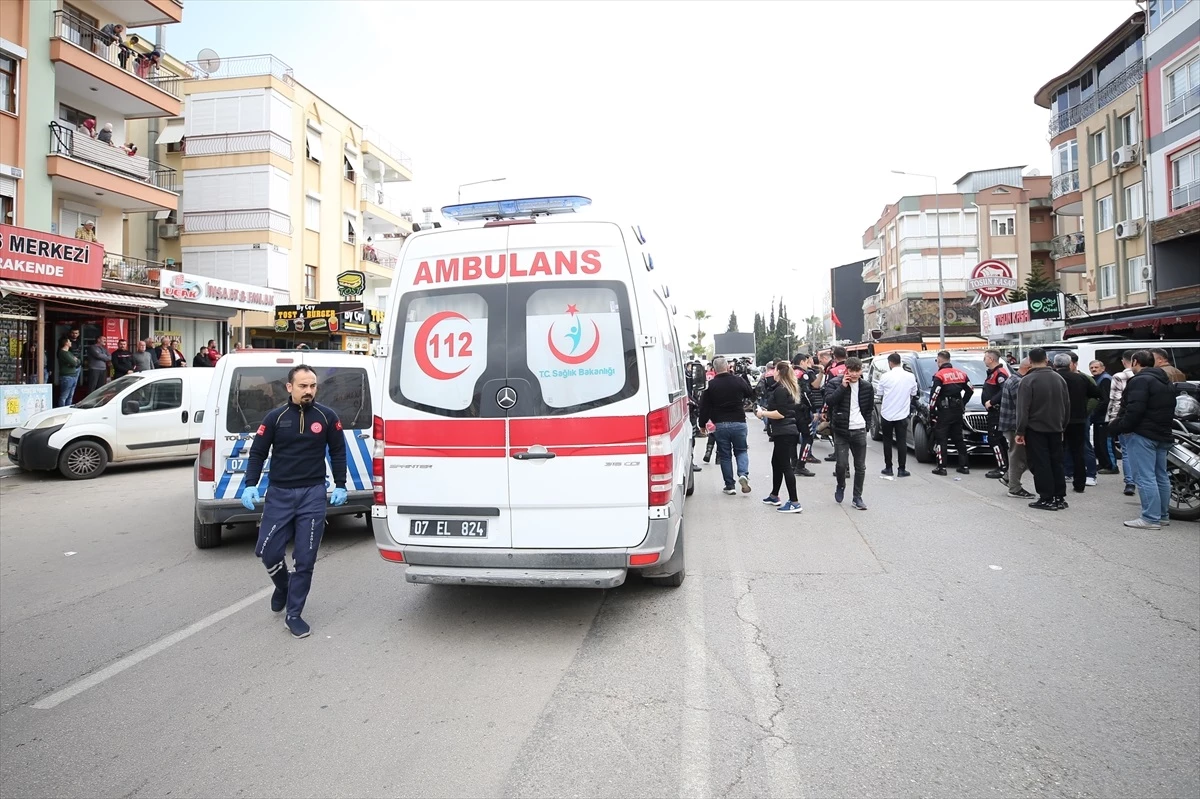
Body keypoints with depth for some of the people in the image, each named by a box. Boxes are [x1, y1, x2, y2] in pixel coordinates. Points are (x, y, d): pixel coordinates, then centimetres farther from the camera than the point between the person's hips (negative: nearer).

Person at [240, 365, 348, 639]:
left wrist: (340, 486, 5)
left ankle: (293, 615, 15)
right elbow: (258, 453, 4)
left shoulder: (327, 417, 0)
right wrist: (250, 485, -7)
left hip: (313, 494, 0)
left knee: (305, 559, 1)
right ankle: (282, 586, 36)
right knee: (269, 552, 2)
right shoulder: (275, 417, 0)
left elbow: (338, 453, 9)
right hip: (279, 494, 1)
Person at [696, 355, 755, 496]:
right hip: (738, 423, 1)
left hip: (719, 425, 0)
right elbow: (751, 394, 15)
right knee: (741, 450, 17)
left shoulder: (710, 385, -5)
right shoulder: (739, 381, -3)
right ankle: (743, 474, -8)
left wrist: (703, 424, 7)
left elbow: (704, 407, -3)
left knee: (724, 455, 10)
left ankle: (729, 485, 11)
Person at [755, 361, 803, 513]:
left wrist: (763, 413, -10)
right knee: (776, 463, 21)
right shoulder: (789, 388, 14)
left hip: (784, 433, -10)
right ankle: (774, 496, 33)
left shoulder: (780, 390, -16)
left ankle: (794, 503, -6)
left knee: (785, 466, -7)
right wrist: (766, 412, 15)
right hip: (785, 431, 10)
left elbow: (781, 414, -21)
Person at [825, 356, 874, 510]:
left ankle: (857, 497, 16)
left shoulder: (866, 387, 4)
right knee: (842, 464, -7)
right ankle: (840, 486, 23)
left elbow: (870, 408, 17)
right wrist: (843, 387, -21)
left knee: (860, 466, 5)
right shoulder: (835, 383, -5)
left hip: (859, 431, 3)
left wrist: (867, 424, 8)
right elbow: (829, 401, -21)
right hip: (841, 430, -3)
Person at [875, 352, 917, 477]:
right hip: (902, 414, 1)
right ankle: (902, 470, 4)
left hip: (887, 414, -1)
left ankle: (888, 468, 13)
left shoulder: (886, 377, -9)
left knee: (887, 441, 10)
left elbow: (880, 394, 1)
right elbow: (913, 394, 8)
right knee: (902, 442, 4)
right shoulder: (910, 376, -3)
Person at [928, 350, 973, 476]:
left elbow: (934, 395, -16)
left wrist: (931, 412, -9)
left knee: (941, 439, -2)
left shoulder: (939, 375, -12)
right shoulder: (961, 373, 9)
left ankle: (941, 467, -5)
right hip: (958, 411, 7)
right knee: (958, 438, 14)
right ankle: (964, 466, 15)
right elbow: (970, 390, 16)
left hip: (944, 411, -6)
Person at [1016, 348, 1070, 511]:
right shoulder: (1059, 378, 7)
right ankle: (1060, 498, 15)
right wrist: (1062, 425, 20)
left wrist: (1020, 431, -12)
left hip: (1036, 429, -6)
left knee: (1041, 465, -2)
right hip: (1055, 428, 6)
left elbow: (1023, 409, -16)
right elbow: (1067, 405, 13)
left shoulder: (1028, 380, -13)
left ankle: (1047, 499, -2)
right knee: (1056, 463, 12)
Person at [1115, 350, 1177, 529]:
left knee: (1145, 477, -9)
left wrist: (1122, 426, -13)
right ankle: (1162, 515, 20)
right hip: (1163, 434, 10)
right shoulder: (1166, 382, 19)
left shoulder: (1140, 380, -13)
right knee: (1161, 476, 14)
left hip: (1142, 434, -10)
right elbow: (1170, 409, 23)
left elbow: (1135, 409, -23)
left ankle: (1151, 518, -11)